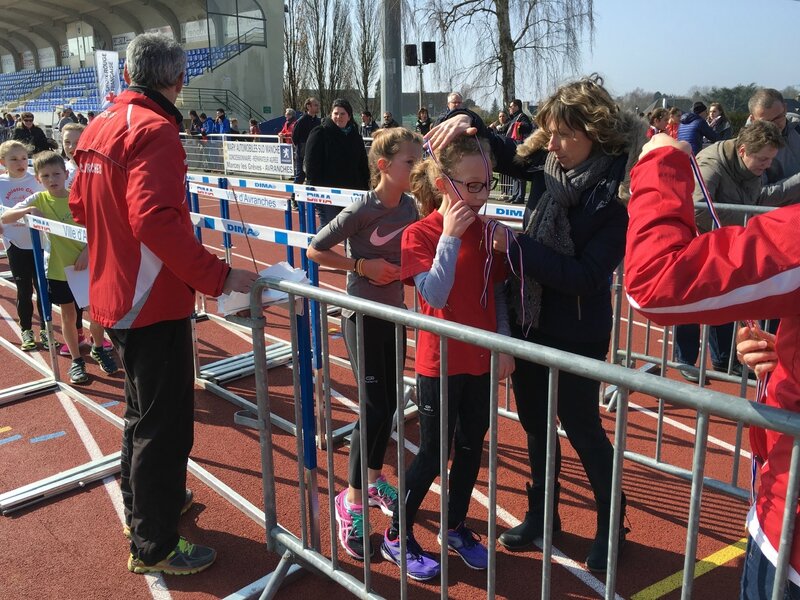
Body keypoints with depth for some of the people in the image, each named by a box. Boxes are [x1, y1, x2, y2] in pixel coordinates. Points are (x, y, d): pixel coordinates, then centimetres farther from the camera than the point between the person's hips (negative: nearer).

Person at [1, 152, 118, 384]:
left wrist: (87, 251, -19)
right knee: (68, 314, 11)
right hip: (58, 269, 1)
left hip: (85, 265, 0)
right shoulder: (38, 200, -5)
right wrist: (29, 210, -26)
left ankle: (98, 350, 32)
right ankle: (76, 360, 26)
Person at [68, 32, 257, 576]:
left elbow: (80, 205, 18)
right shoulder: (155, 129, -18)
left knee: (144, 410, 25)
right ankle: (154, 547, 17)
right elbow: (156, 220, -30)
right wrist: (220, 276, -27)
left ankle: (142, 504, 43)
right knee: (165, 425, 3)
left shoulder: (101, 127, 9)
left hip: (114, 296, 10)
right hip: (154, 302, -9)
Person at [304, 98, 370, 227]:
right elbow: (311, 164, -9)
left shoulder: (355, 136, 13)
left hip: (351, 192, 5)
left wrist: (365, 188, 8)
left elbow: (363, 166, 16)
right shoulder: (320, 133, -4)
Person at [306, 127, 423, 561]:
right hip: (362, 316, -6)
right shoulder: (363, 209, -18)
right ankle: (351, 500, 8)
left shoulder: (410, 205, 1)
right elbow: (315, 250, -15)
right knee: (375, 408, -7)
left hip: (394, 313, 7)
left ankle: (375, 481, 32)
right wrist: (361, 266, -19)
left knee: (389, 402, 13)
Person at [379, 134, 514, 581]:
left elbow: (497, 293, 8)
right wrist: (450, 237, -26)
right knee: (433, 453, 5)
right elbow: (436, 296, -24)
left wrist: (506, 343, 2)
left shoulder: (486, 230, 2)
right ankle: (397, 535, 25)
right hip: (441, 362, -5)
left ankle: (456, 526, 36)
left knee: (471, 446, 16)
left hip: (481, 359, 5)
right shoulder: (420, 234, -13)